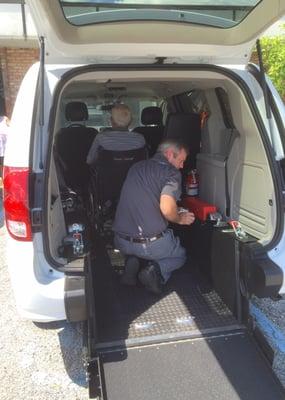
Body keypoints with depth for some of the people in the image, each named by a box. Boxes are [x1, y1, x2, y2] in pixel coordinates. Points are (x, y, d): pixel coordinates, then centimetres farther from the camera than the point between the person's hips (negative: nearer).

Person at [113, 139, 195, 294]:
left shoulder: (136, 167, 13)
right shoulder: (171, 172, -8)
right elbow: (167, 208, -24)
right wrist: (180, 219, -1)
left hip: (121, 241, 5)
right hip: (152, 244, -5)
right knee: (181, 255, 25)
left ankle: (131, 263, 10)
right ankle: (156, 269, -4)